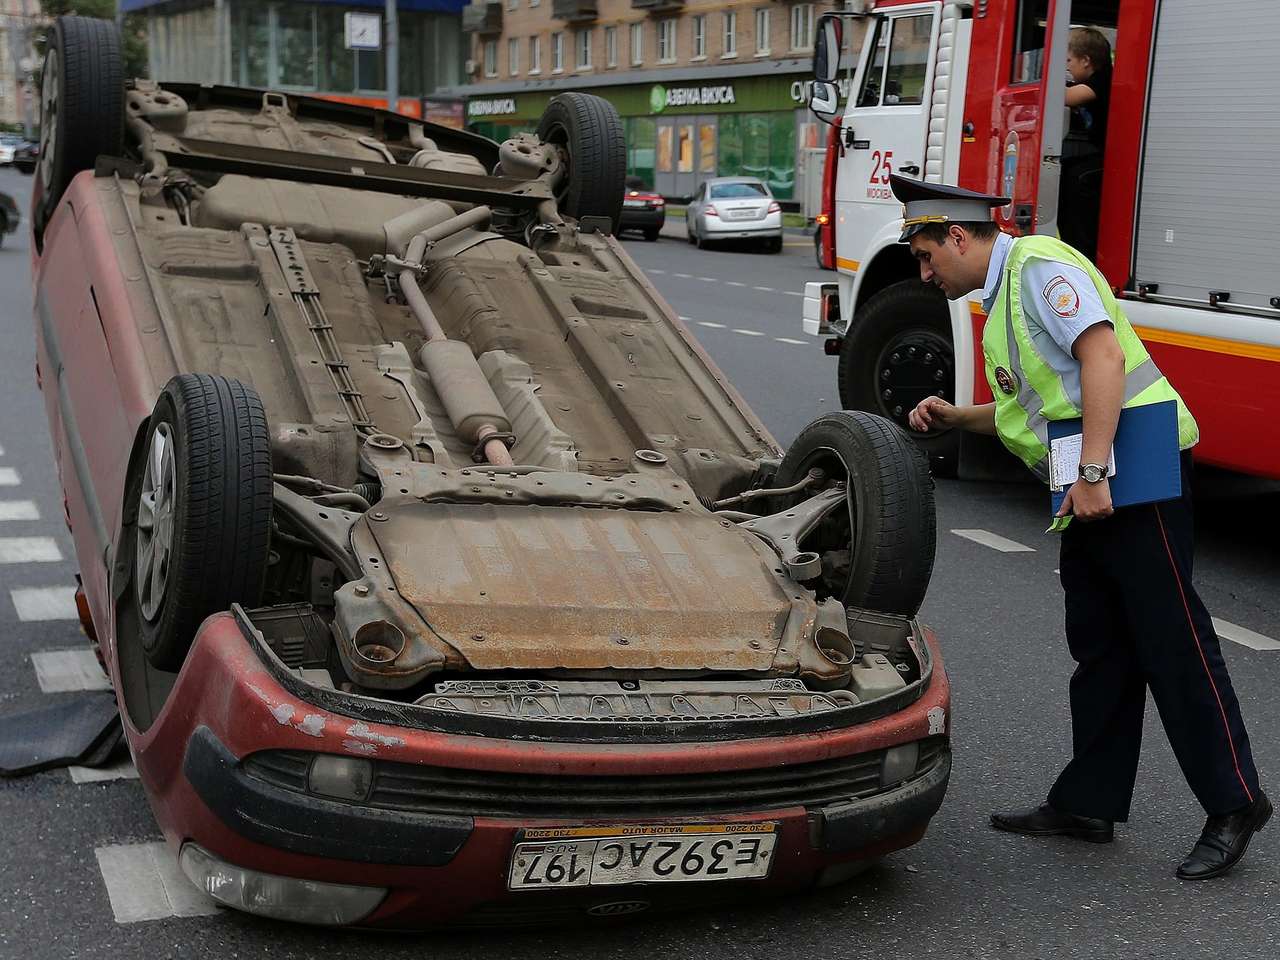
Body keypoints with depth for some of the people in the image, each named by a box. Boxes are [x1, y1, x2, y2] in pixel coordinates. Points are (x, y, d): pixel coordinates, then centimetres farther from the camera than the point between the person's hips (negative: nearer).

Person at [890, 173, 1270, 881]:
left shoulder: (1038, 266, -9)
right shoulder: (1001, 300, 22)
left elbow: (1103, 356, -23)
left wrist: (1092, 474, -27)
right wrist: (953, 417, 12)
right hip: (1091, 489, 10)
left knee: (1172, 642, -6)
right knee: (1099, 647, 13)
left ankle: (1234, 806, 3)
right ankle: (1089, 803, 20)